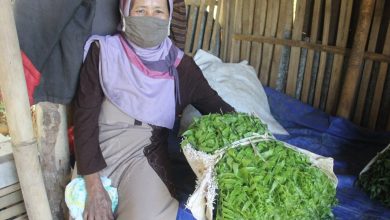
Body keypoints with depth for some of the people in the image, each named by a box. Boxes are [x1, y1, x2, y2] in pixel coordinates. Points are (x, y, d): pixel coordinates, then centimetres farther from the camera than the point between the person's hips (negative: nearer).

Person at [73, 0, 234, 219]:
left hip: (146, 153, 0)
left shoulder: (180, 65, 0)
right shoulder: (103, 52, -5)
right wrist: (94, 187, -15)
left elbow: (215, 106, 5)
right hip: (99, 150, 1)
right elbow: (85, 115, -8)